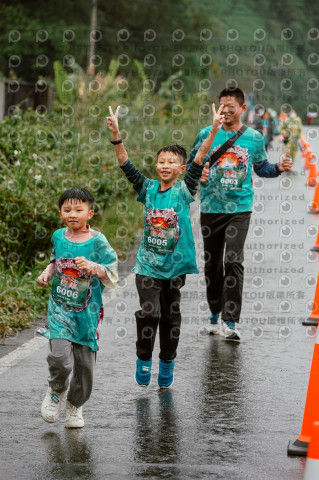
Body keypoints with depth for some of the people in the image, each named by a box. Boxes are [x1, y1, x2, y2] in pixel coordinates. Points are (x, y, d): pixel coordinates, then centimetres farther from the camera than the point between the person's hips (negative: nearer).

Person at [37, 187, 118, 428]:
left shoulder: (97, 242, -7)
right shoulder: (58, 237, 5)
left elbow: (112, 276, -8)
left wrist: (92, 267, -24)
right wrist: (46, 274, 5)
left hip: (87, 312, -1)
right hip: (60, 308, 1)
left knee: (85, 363, 5)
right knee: (60, 358, -17)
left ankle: (75, 406, 30)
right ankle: (56, 391, 15)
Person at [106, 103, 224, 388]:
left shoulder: (184, 191, -4)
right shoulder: (148, 189, 0)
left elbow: (199, 162, -15)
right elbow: (126, 165, -7)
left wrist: (213, 132, -26)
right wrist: (116, 135, -19)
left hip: (175, 264, 0)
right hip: (148, 263, 0)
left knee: (171, 316, 9)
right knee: (149, 312, -12)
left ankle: (167, 364, 24)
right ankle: (143, 360, 4)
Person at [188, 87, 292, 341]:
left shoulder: (254, 138, 4)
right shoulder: (206, 134, 2)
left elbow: (261, 167, 17)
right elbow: (192, 164, 9)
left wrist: (279, 167, -2)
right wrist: (198, 174, -13)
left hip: (240, 208, -1)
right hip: (211, 208, 1)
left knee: (234, 261, -13)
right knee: (212, 263, 10)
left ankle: (230, 322, -12)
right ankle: (216, 313, 29)